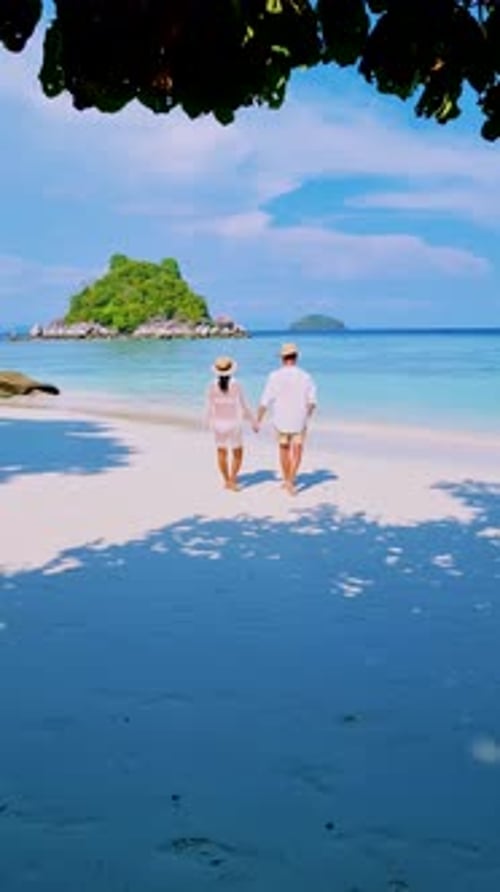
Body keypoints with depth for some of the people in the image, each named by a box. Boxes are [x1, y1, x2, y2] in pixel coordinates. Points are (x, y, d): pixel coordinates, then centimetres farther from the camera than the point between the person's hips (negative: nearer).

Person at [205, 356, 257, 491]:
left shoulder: (212, 386, -9)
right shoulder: (236, 385, -15)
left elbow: (209, 407, -3)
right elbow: (244, 406, -10)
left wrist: (208, 422, 16)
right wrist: (253, 422, 3)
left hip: (218, 424, 3)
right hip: (234, 424, -2)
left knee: (222, 452, 17)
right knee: (237, 453, 13)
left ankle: (227, 481, 25)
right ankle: (232, 479, 3)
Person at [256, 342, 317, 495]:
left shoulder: (275, 376, -10)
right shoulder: (305, 376, -6)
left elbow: (264, 402, -11)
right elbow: (312, 402, -6)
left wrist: (258, 421, -1)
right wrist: (307, 416, 12)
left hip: (281, 421, 0)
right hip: (299, 421, 0)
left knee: (284, 449, 20)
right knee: (297, 452, 9)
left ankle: (287, 480, 31)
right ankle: (290, 480, -9)